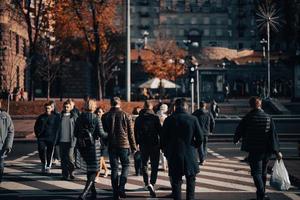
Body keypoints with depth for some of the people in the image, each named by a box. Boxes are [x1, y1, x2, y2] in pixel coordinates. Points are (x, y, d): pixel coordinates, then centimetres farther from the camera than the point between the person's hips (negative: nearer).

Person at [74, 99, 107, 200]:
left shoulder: (79, 118, 3)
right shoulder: (95, 118, -10)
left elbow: (75, 133, 5)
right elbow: (100, 133, -12)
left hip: (82, 146, 5)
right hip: (93, 145, -5)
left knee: (89, 168, 22)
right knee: (93, 170, 0)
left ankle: (93, 192, 28)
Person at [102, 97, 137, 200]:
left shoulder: (105, 116, 2)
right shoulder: (125, 115, -2)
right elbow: (130, 132, 1)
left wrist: (104, 145, 17)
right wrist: (133, 147, 7)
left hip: (111, 146, 2)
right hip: (124, 145, -1)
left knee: (114, 168, 7)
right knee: (125, 165, 12)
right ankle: (121, 187, -8)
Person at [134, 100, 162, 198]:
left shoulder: (138, 119, 2)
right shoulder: (155, 117, -7)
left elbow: (136, 132, 6)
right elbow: (160, 130, -9)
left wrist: (137, 143, 16)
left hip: (143, 145, 3)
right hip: (154, 144, -3)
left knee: (144, 164, 17)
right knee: (154, 165, 4)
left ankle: (146, 183, 7)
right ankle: (152, 183, -9)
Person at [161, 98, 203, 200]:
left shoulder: (168, 120, -4)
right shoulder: (193, 119, -5)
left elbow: (163, 139, -2)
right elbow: (200, 137, -5)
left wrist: (167, 153, 11)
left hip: (174, 156, 0)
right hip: (190, 155, 0)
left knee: (176, 181, 7)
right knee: (191, 180, 13)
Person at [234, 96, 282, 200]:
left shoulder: (248, 118, -9)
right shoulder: (268, 117, 2)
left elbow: (239, 131, 2)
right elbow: (274, 134, -1)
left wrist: (235, 140, 24)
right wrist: (277, 151, 0)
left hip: (254, 150, -4)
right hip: (266, 150, 5)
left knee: (256, 172, -3)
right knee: (263, 172, 18)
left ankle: (261, 191, -24)